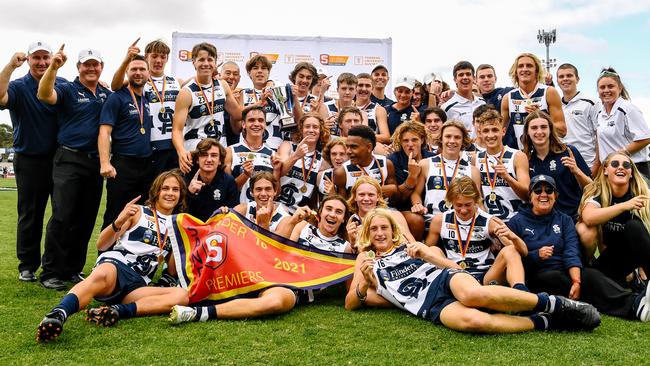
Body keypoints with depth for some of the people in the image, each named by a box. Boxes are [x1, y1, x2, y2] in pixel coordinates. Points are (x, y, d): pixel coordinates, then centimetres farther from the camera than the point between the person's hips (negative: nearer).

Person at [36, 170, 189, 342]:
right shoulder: (139, 212, 12)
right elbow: (101, 245, 5)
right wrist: (119, 222, -14)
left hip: (137, 286, 3)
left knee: (181, 295, -27)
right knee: (101, 276, -41)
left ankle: (118, 310, -37)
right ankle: (57, 315, -59)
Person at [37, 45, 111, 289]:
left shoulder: (107, 94, 15)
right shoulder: (67, 90, -1)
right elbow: (44, 95, -20)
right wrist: (53, 67, -34)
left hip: (95, 162, 6)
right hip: (69, 160, -5)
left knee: (86, 219, 8)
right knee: (62, 217, -10)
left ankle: (73, 269, 18)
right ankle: (51, 273, -4)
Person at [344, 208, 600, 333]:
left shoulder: (408, 246, 24)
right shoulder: (366, 259, 21)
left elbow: (447, 265, 22)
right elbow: (350, 304, 14)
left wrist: (428, 255, 3)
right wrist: (364, 285, -7)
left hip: (444, 279, 2)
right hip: (430, 306, -2)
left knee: (474, 294, -39)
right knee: (472, 321, -39)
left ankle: (557, 305, -25)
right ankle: (545, 322, -25)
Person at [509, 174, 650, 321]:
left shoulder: (564, 220, 15)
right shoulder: (517, 222, 6)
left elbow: (571, 253, -2)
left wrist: (576, 280, -19)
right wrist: (536, 255, -19)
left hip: (564, 273, 2)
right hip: (535, 278, -2)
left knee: (590, 275, -26)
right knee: (556, 277, -34)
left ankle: (634, 302, -50)